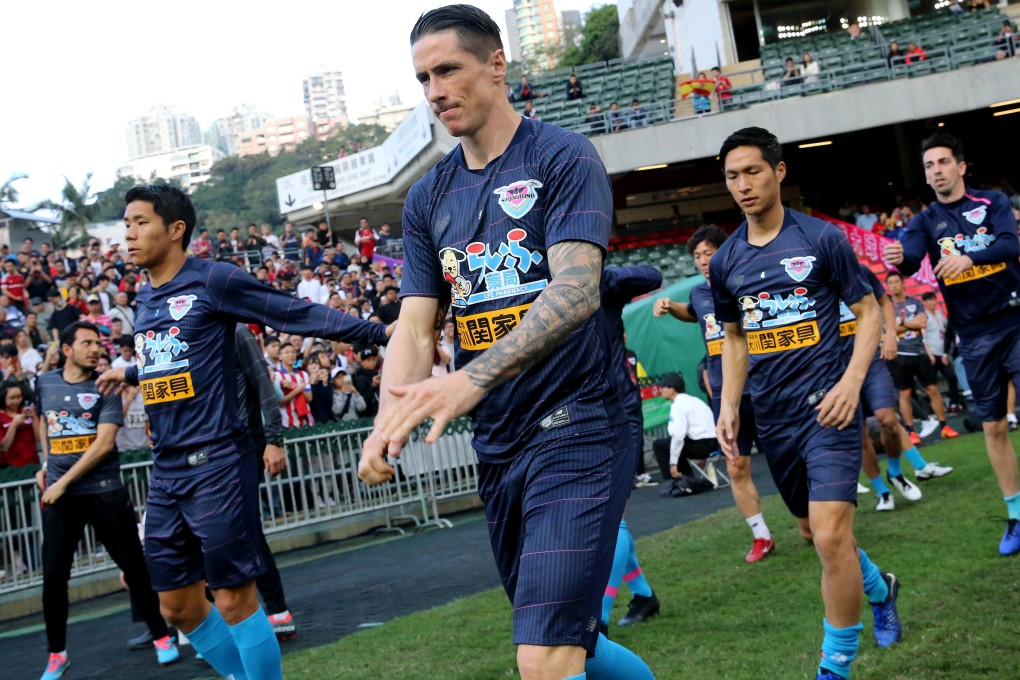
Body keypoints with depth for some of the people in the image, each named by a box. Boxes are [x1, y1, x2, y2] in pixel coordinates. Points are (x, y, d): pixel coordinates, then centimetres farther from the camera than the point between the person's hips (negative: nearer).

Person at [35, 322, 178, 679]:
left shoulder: (106, 388, -4)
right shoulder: (45, 383, 7)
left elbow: (104, 443, -13)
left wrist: (64, 481, -16)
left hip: (104, 490, -2)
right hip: (58, 492, 2)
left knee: (134, 566, 2)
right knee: (53, 575, 2)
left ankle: (161, 636, 17)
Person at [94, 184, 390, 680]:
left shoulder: (213, 281, -7)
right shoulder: (144, 302, 15)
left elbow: (300, 315, -8)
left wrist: (380, 333, -13)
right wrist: (130, 374, 46)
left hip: (216, 467, -7)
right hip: (166, 475, 8)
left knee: (234, 600, -4)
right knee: (178, 606, 10)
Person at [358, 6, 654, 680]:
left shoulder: (562, 157, -7)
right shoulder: (428, 199, 12)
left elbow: (576, 289, -21)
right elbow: (416, 326, 6)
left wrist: (471, 378, -35)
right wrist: (390, 421, -15)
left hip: (577, 430, -7)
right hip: (497, 449, 7)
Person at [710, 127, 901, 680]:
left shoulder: (822, 239, -5)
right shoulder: (724, 262, 7)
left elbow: (868, 311, -1)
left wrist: (851, 381, -14)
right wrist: (728, 405, 6)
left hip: (827, 406, -5)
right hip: (772, 417, 5)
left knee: (830, 535, -15)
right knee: (812, 530, 17)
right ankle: (880, 589, 47)